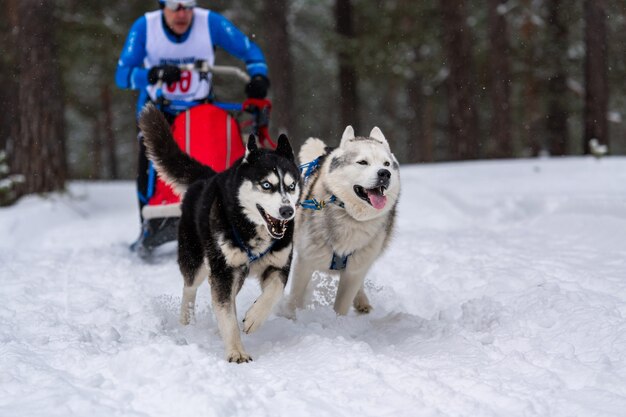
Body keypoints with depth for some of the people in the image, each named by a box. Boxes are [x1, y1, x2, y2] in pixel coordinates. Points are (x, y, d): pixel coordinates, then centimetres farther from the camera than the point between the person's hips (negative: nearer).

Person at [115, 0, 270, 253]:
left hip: (200, 106, 0)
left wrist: (258, 76, -28)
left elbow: (250, 51, -8)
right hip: (158, 108, 0)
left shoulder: (211, 23, -16)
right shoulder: (144, 27, -17)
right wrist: (153, 74, -39)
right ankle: (151, 226, -1)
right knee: (148, 168, -17)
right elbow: (122, 75, -21)